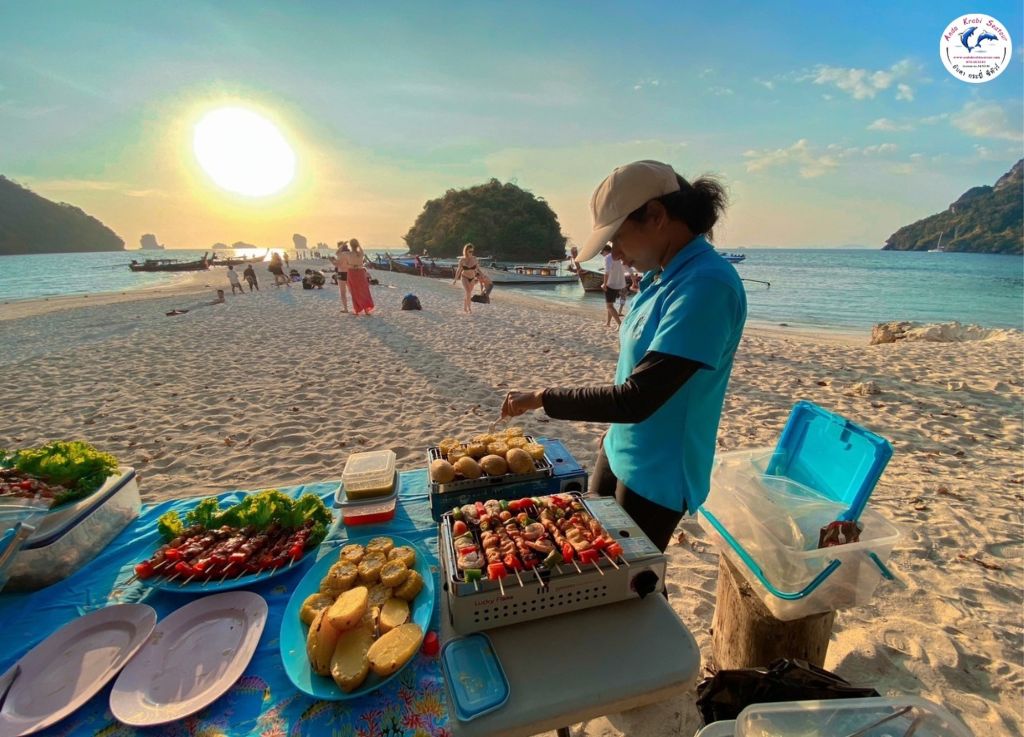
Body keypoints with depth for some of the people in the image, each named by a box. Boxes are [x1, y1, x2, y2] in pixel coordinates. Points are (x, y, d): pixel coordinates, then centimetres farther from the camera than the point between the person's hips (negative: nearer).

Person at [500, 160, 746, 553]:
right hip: (619, 453, 8)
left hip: (655, 475, -8)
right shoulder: (662, 276, 3)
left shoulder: (706, 284, -26)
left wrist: (542, 398, -18)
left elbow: (637, 399, -28)